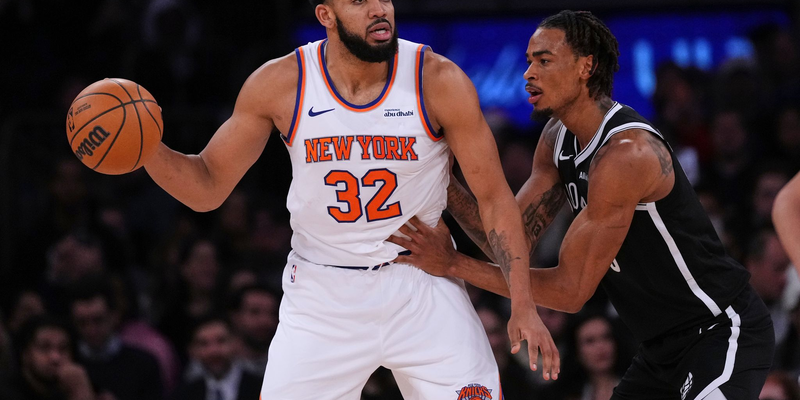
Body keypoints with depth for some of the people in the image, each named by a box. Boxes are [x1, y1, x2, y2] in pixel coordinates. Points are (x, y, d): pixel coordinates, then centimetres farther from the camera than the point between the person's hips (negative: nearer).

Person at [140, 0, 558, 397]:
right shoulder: (279, 84, -10)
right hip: (321, 295, 1)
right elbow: (208, 188, -2)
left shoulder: (439, 82, -13)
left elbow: (493, 197, -8)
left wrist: (522, 303, -16)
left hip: (421, 285, -1)